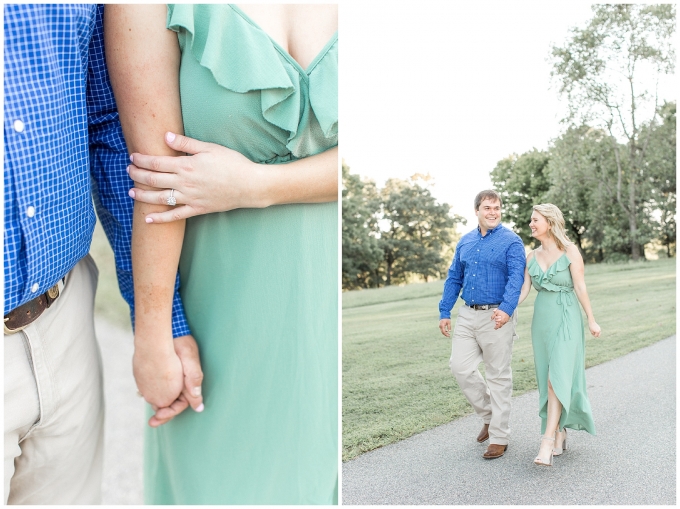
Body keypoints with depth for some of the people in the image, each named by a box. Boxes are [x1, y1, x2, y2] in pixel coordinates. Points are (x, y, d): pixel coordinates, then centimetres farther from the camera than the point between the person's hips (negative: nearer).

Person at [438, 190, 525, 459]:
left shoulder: (511, 241, -5)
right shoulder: (465, 242, 12)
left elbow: (516, 278, -17)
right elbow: (454, 279, 15)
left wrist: (506, 309, -33)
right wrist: (444, 312, 9)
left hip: (496, 316, -5)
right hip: (467, 315, 5)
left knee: (498, 376, 3)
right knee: (460, 367, 2)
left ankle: (499, 437, 15)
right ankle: (489, 414, 26)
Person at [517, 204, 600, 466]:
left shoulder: (570, 250, -5)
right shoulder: (532, 256, 9)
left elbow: (580, 287, -4)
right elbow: (523, 290, 4)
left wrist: (591, 320, -1)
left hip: (565, 319, -5)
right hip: (541, 320, 5)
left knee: (558, 378, -13)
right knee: (547, 380, 8)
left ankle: (547, 442, -16)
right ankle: (560, 435, 20)